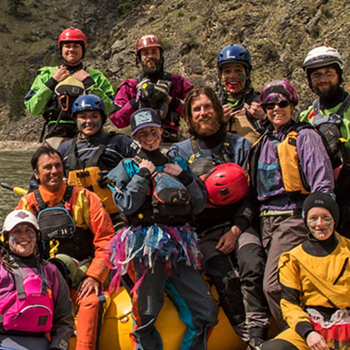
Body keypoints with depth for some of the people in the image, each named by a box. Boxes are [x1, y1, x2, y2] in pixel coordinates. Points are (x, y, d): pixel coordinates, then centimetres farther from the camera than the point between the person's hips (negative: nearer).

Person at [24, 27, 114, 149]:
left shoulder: (96, 76, 15)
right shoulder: (47, 74, 17)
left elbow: (108, 108, 1)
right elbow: (33, 109, 7)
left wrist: (88, 82, -2)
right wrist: (52, 82, 2)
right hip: (56, 136, 0)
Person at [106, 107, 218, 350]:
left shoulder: (178, 164, 20)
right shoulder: (128, 167, 12)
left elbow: (199, 205, 14)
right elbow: (126, 205, -5)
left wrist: (184, 177, 2)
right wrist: (144, 174, -1)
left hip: (179, 246, 3)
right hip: (146, 244, -3)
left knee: (207, 312, -5)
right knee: (147, 315, -10)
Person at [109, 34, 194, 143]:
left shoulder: (177, 82, 14)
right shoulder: (129, 86, 15)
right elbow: (116, 120, 4)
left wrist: (169, 99, -5)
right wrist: (138, 100, -5)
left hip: (169, 142, 0)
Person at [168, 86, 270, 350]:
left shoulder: (240, 145, 13)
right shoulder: (179, 152, 14)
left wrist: (236, 229, -6)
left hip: (238, 224, 0)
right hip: (204, 231, 0)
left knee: (253, 266, -29)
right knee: (226, 279, -26)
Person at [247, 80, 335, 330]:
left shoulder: (304, 136, -1)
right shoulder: (263, 142, 19)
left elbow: (323, 181, -9)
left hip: (293, 217, -7)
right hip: (267, 219, 7)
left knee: (274, 286, -15)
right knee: (281, 285, 8)